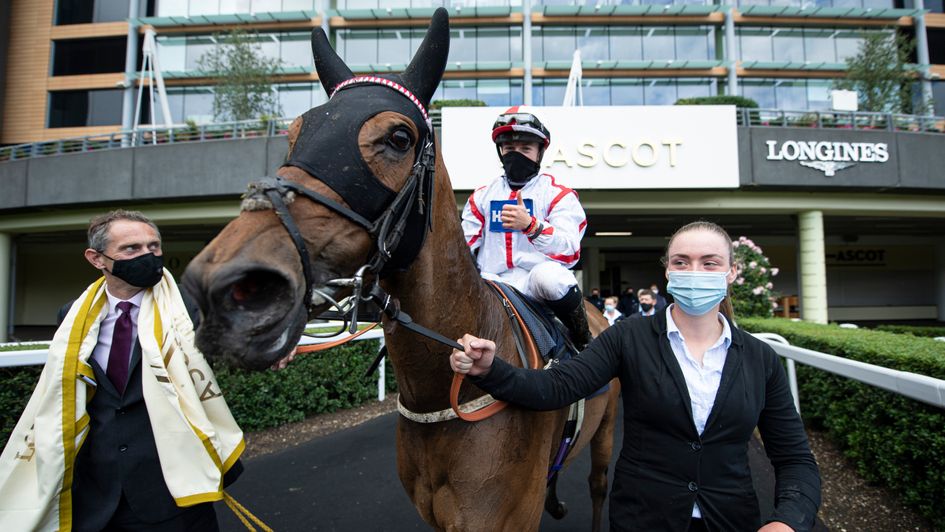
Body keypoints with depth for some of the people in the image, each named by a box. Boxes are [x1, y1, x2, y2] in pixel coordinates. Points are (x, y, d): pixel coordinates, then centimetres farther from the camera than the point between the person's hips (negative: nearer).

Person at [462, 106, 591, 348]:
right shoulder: (482, 196, 16)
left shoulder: (559, 195, 4)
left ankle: (583, 340, -10)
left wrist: (531, 225, -27)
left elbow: (570, 252, -10)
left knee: (548, 275, -37)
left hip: (536, 282, -3)